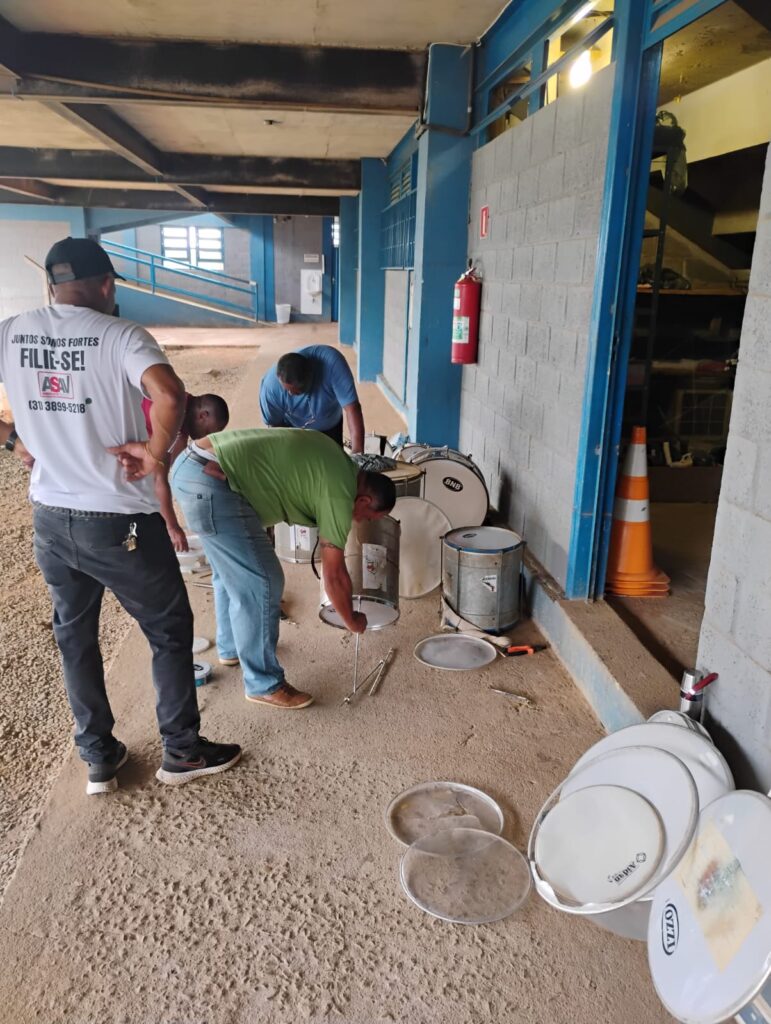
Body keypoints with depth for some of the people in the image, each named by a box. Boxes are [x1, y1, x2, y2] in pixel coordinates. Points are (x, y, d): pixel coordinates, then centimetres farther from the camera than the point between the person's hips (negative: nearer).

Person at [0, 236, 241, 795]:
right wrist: (156, 451, -16)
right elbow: (170, 396, -32)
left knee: (75, 636, 20)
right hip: (119, 522, -5)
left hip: (51, 519, 5)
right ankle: (183, 752, 26)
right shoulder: (120, 335, -13)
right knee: (170, 630, 13)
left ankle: (99, 759, 32)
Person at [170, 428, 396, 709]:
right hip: (211, 485, -10)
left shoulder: (339, 458, 15)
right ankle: (263, 685, 12)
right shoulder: (339, 494, -7)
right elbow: (334, 575, -1)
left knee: (231, 571, 25)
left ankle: (231, 647, 44)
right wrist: (352, 620, 15)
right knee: (261, 584, -2)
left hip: (189, 464, 10)